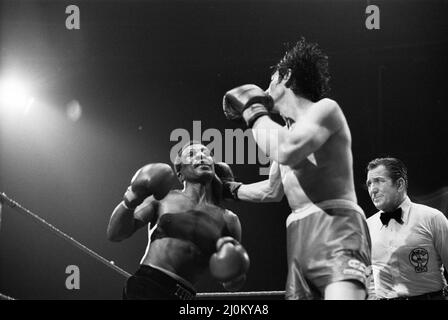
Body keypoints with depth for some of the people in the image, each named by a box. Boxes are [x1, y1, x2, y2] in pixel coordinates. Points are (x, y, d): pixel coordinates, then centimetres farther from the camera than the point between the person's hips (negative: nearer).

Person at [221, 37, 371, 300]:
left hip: (336, 228, -9)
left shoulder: (325, 108, 1)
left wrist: (254, 111, -3)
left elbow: (288, 151, -19)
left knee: (341, 294, -33)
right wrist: (227, 189, 47)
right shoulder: (286, 131, 27)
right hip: (299, 238, 9)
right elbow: (273, 191, 41)